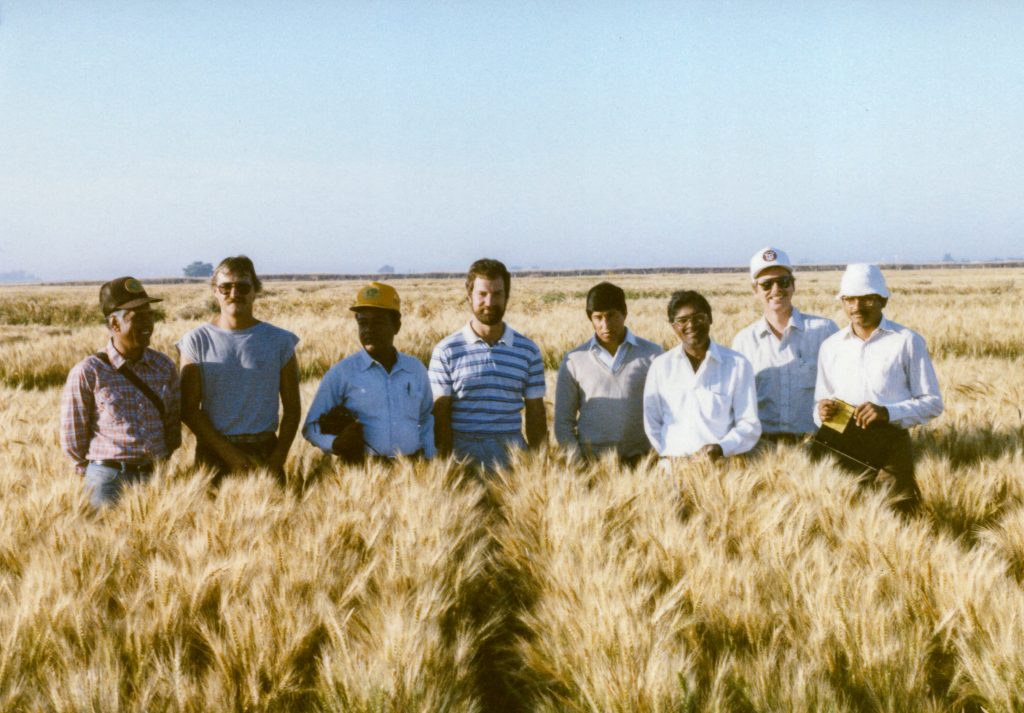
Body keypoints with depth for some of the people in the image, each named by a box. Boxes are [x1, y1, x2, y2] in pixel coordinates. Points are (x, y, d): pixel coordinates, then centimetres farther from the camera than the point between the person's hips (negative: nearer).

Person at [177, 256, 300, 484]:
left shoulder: (279, 341, 5)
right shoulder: (196, 341, 2)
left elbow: (292, 407, 5)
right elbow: (189, 409, -2)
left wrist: (278, 458, -7)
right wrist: (229, 453, -11)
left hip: (265, 453, 1)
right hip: (214, 452, -1)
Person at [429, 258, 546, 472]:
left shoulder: (528, 351, 7)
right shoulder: (446, 351, 1)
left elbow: (536, 413, 9)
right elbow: (440, 414, -1)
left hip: (512, 453, 2)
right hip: (463, 453, -2)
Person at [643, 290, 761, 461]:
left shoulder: (738, 365, 6)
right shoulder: (661, 366, 11)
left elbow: (749, 425, 6)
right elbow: (652, 423, 15)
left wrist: (722, 448, -10)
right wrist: (668, 454, 1)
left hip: (722, 464, -1)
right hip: (674, 465, 1)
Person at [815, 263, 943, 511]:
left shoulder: (907, 342, 2)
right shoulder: (831, 346, 14)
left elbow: (933, 402, 1)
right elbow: (821, 401, 19)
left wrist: (888, 412, -15)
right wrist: (822, 412, -5)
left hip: (890, 446, -3)